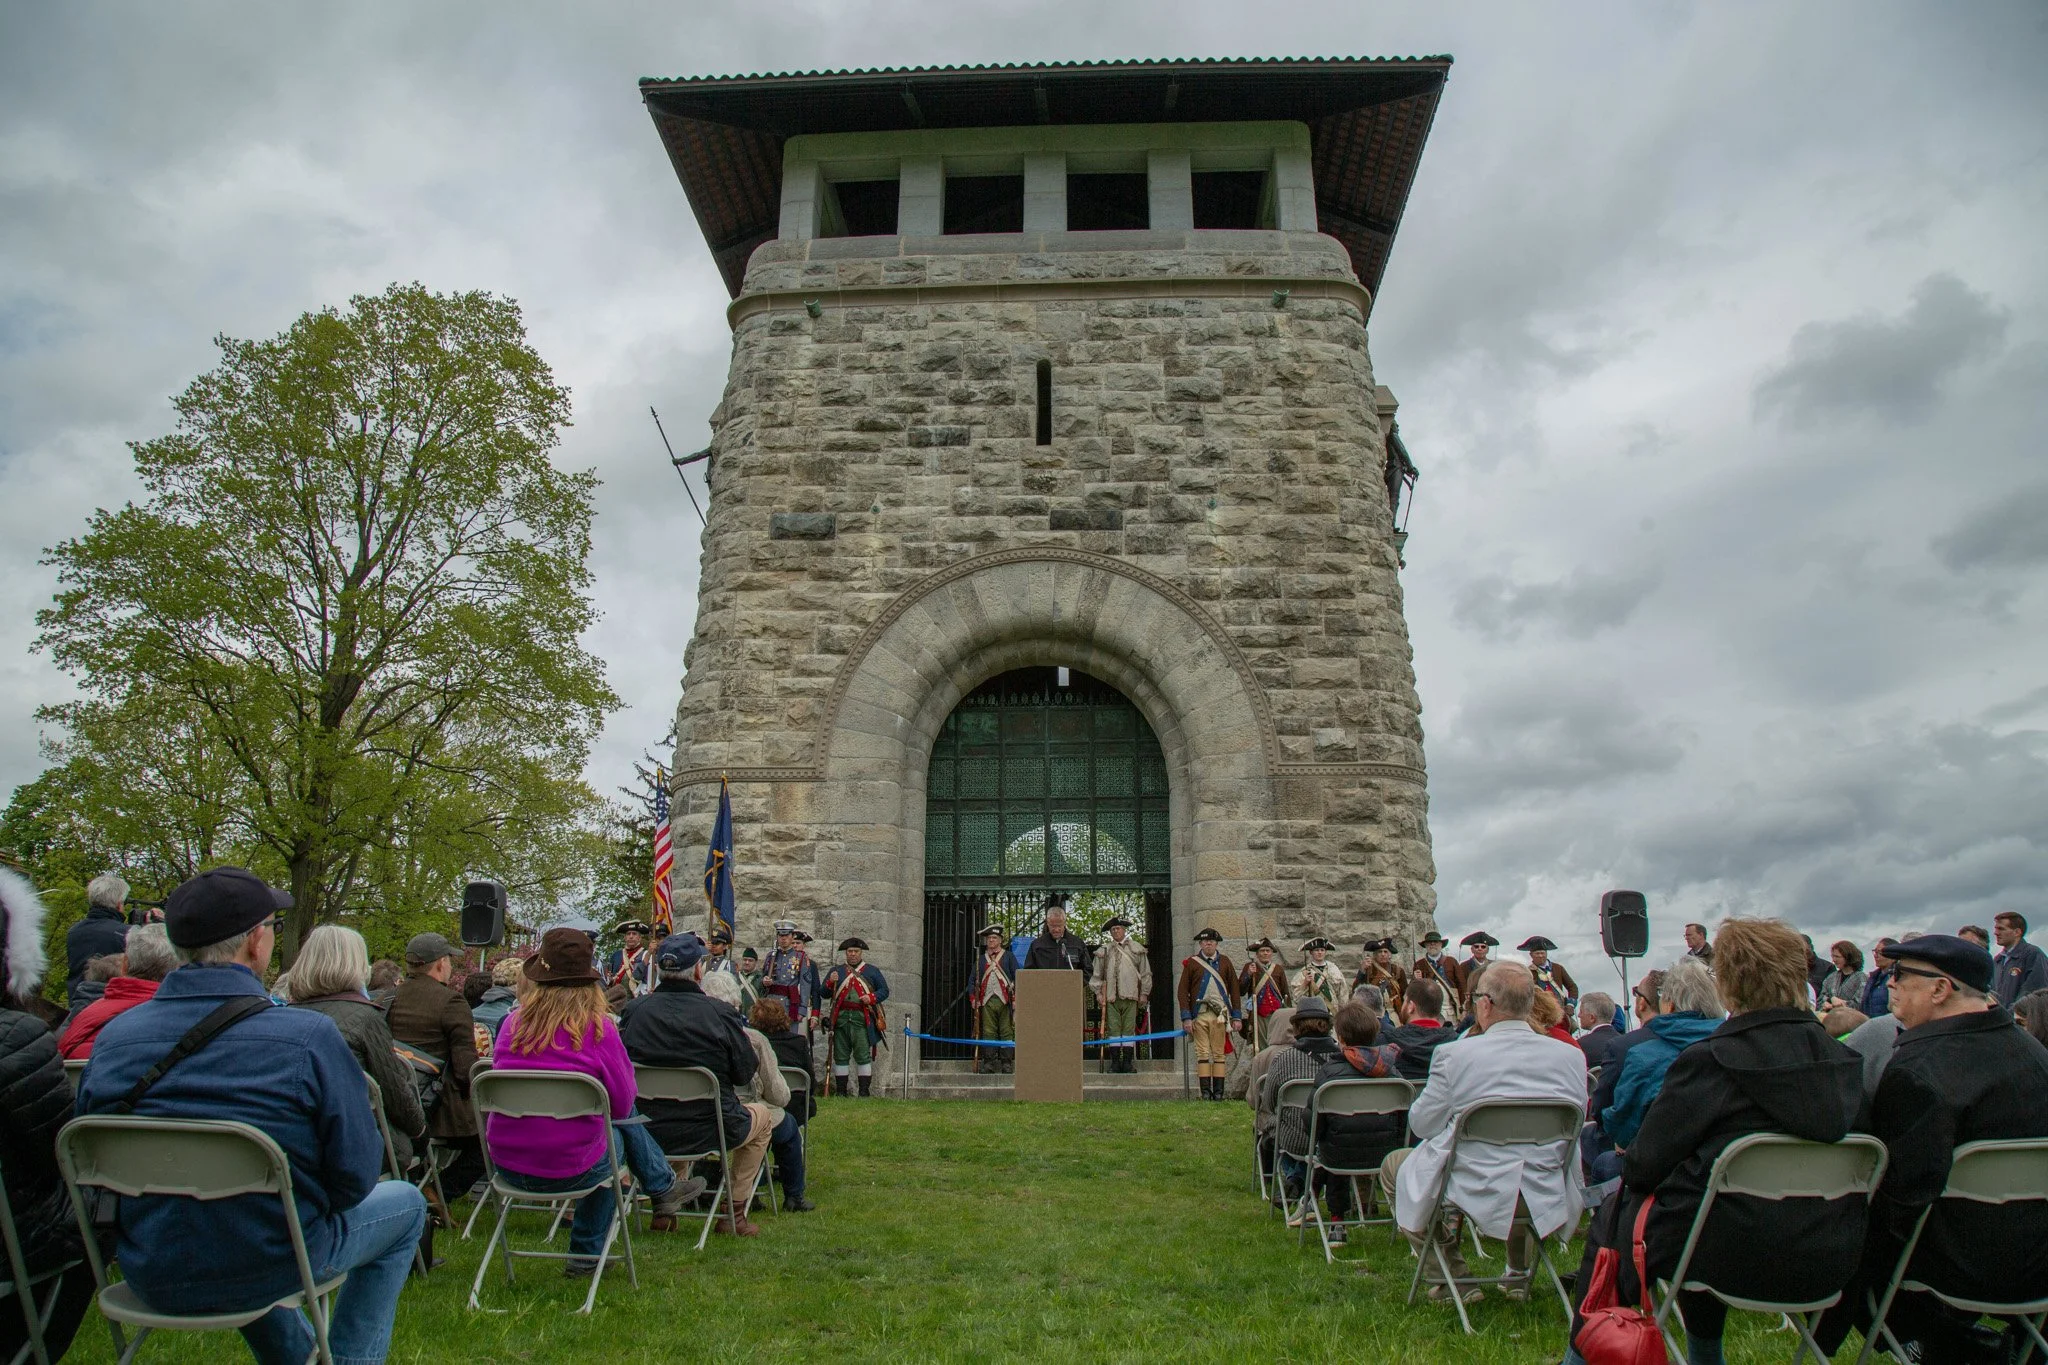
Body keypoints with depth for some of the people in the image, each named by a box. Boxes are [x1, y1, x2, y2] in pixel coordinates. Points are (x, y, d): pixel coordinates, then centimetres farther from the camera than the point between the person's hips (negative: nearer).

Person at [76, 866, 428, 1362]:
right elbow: (356, 1177, -17)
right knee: (406, 1204, 22)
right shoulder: (309, 1036, -23)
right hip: (271, 1269, -5)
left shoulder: (112, 1037, -9)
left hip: (150, 1277, 5)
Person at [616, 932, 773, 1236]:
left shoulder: (632, 1010, -9)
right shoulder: (721, 1013, -17)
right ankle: (733, 1214, 23)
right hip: (709, 1131, -4)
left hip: (647, 1131, 4)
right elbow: (745, 1073, -8)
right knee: (763, 1117, 26)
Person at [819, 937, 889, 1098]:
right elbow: (824, 994, 14)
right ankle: (840, 1092, 10)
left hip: (862, 1018, -2)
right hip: (840, 1018, 2)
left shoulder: (872, 971, 12)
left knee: (863, 1055, -6)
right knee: (840, 1056, 4)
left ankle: (864, 1092, -2)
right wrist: (831, 982, -7)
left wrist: (871, 998, -9)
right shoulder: (836, 971, 17)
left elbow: (885, 991, 10)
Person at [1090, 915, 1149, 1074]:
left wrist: (1144, 993, 5)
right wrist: (1098, 993, 4)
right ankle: (1115, 1062, 3)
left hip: (1130, 995, -1)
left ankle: (1128, 1063, 4)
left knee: (1129, 1029, -1)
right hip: (1110, 996, 1)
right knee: (1113, 1029, -1)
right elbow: (1097, 974, 13)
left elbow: (1146, 973, 11)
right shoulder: (1104, 950, 11)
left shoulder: (1136, 948, 10)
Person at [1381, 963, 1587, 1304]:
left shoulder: (1455, 1055, -16)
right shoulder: (1572, 1056, -6)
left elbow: (1421, 1124, -5)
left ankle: (1451, 1280, 21)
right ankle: (1520, 1276, 36)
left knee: (1393, 1166, 24)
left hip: (1473, 1194, -4)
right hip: (1545, 1201, 4)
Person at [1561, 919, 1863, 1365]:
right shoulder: (1843, 1060, -3)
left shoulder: (1709, 1060, -19)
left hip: (1736, 1255, -6)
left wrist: (1628, 1162, 10)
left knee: (1613, 1217, 18)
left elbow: (1643, 1166, -14)